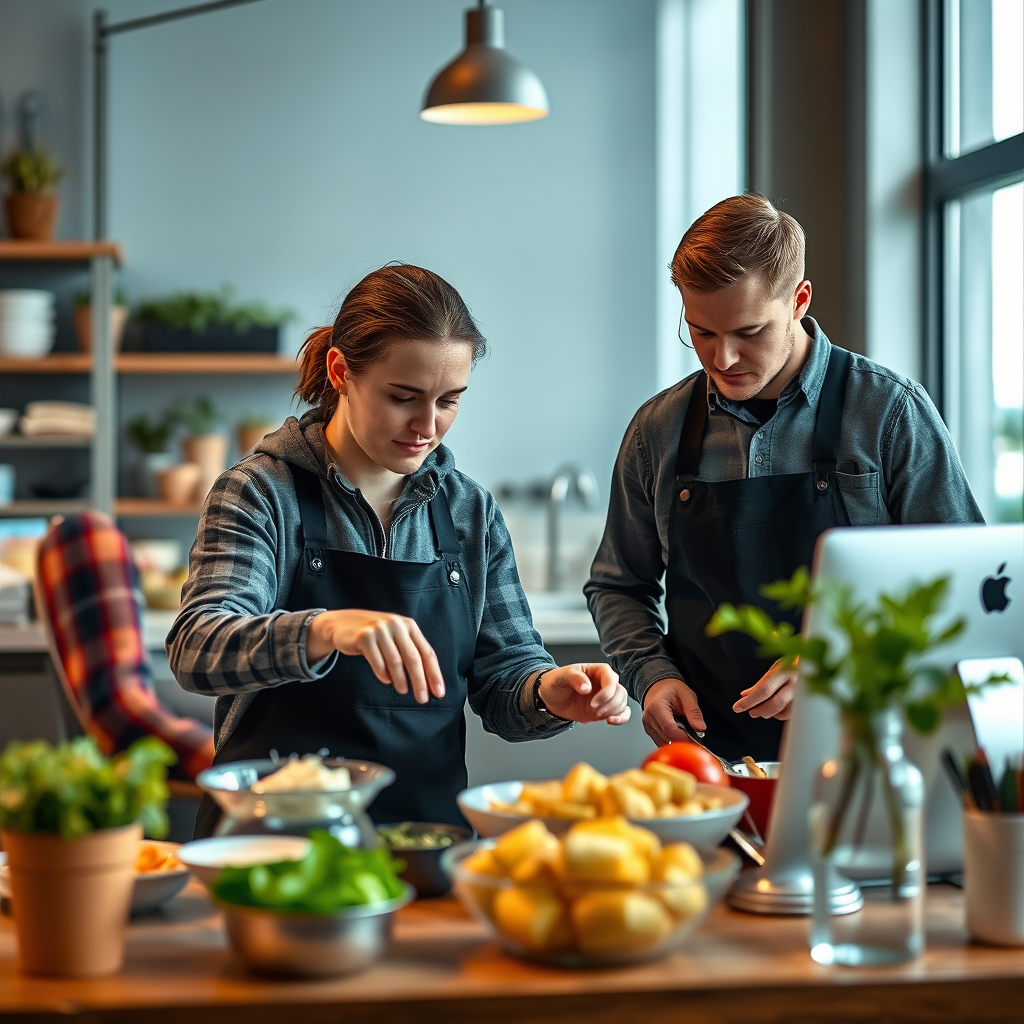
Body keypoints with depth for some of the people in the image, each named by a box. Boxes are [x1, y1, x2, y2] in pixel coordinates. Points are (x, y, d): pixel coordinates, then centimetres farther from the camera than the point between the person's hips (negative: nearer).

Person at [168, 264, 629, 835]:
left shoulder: (473, 513, 11)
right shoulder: (263, 495, -3)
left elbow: (503, 673, 13)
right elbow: (196, 650, -18)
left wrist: (548, 692, -11)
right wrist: (324, 631, -37)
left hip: (429, 826, 5)